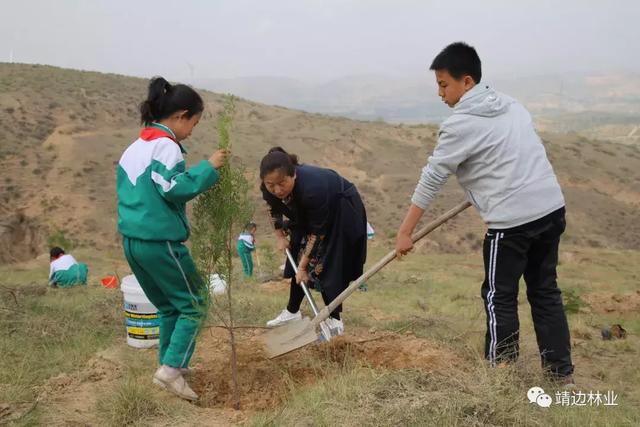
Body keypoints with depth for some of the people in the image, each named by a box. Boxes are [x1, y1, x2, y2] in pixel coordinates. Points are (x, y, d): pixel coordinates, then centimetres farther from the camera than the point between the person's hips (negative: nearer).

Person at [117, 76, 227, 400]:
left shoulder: (133, 148, 15)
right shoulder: (165, 146, -13)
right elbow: (174, 188, -23)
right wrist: (207, 167, -16)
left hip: (131, 240, 9)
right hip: (160, 242, -9)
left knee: (169, 307, 21)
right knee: (194, 303, 4)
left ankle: (172, 366, 25)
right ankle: (171, 369, -3)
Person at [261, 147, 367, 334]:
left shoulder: (311, 188, -43)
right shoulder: (269, 189, -24)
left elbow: (317, 232, -31)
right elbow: (274, 209, 4)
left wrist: (303, 266, -24)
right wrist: (279, 236, 7)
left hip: (341, 212, -6)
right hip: (307, 215, 7)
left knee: (326, 265, -11)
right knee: (298, 259, 7)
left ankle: (335, 320, -1)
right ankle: (292, 311, 21)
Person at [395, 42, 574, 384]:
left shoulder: (461, 124, -9)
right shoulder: (511, 105, 13)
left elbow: (431, 179, -7)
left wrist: (405, 232, -3)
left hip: (512, 219, -8)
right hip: (552, 206, 8)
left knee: (500, 297, 6)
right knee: (545, 290, 17)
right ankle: (561, 370, 23)